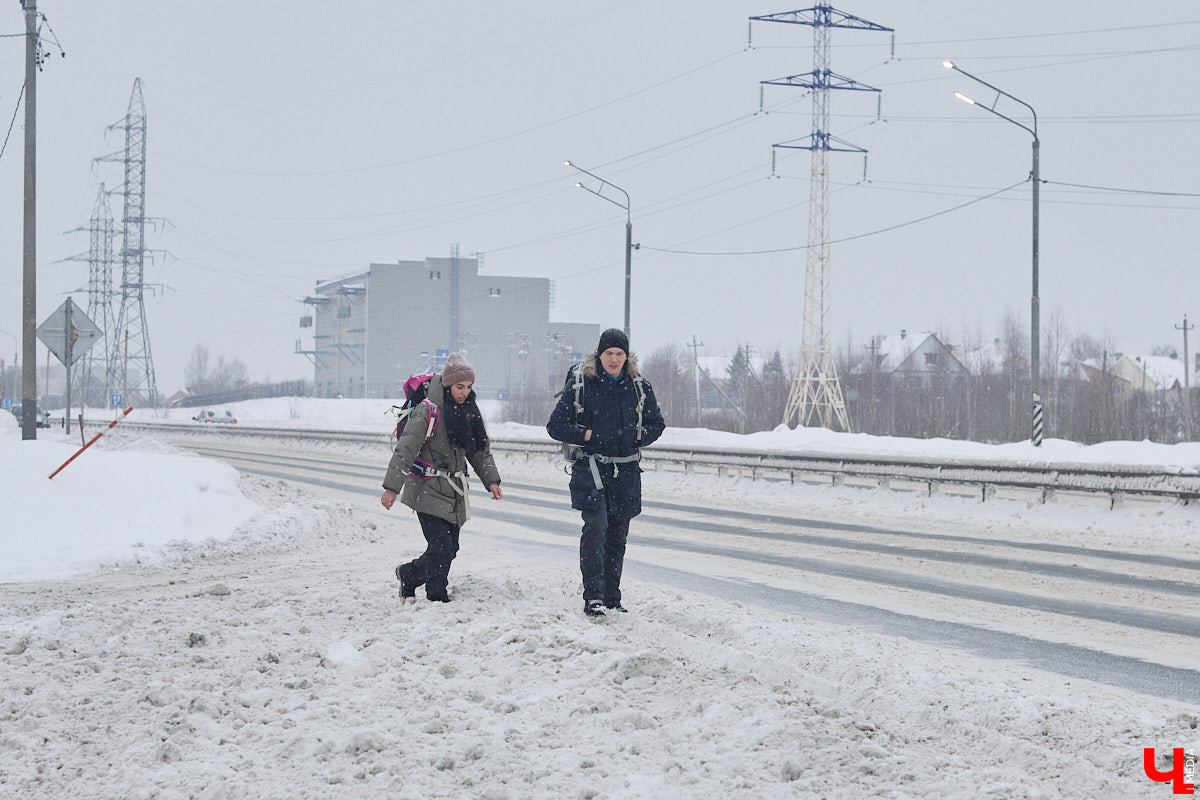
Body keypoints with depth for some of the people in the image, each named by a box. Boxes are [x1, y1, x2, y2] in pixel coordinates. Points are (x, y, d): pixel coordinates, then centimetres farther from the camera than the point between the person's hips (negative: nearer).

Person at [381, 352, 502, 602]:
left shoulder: (469, 412, 9)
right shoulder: (428, 411, -13)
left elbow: (480, 450, 19)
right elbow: (405, 450, -16)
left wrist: (491, 480, 9)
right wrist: (392, 487, -21)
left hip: (454, 492, 7)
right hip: (428, 491, -7)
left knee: (450, 548, 8)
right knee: (441, 547, -12)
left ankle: (408, 574, 30)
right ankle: (437, 599, 0)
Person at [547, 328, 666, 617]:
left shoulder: (639, 387, 6)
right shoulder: (580, 384, -2)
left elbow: (656, 424, 16)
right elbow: (556, 426, 1)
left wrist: (637, 436, -2)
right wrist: (586, 435, -10)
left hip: (626, 471, 3)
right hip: (591, 468, -3)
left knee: (617, 534, 8)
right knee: (596, 526, -18)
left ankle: (612, 599, 17)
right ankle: (593, 596, -17)